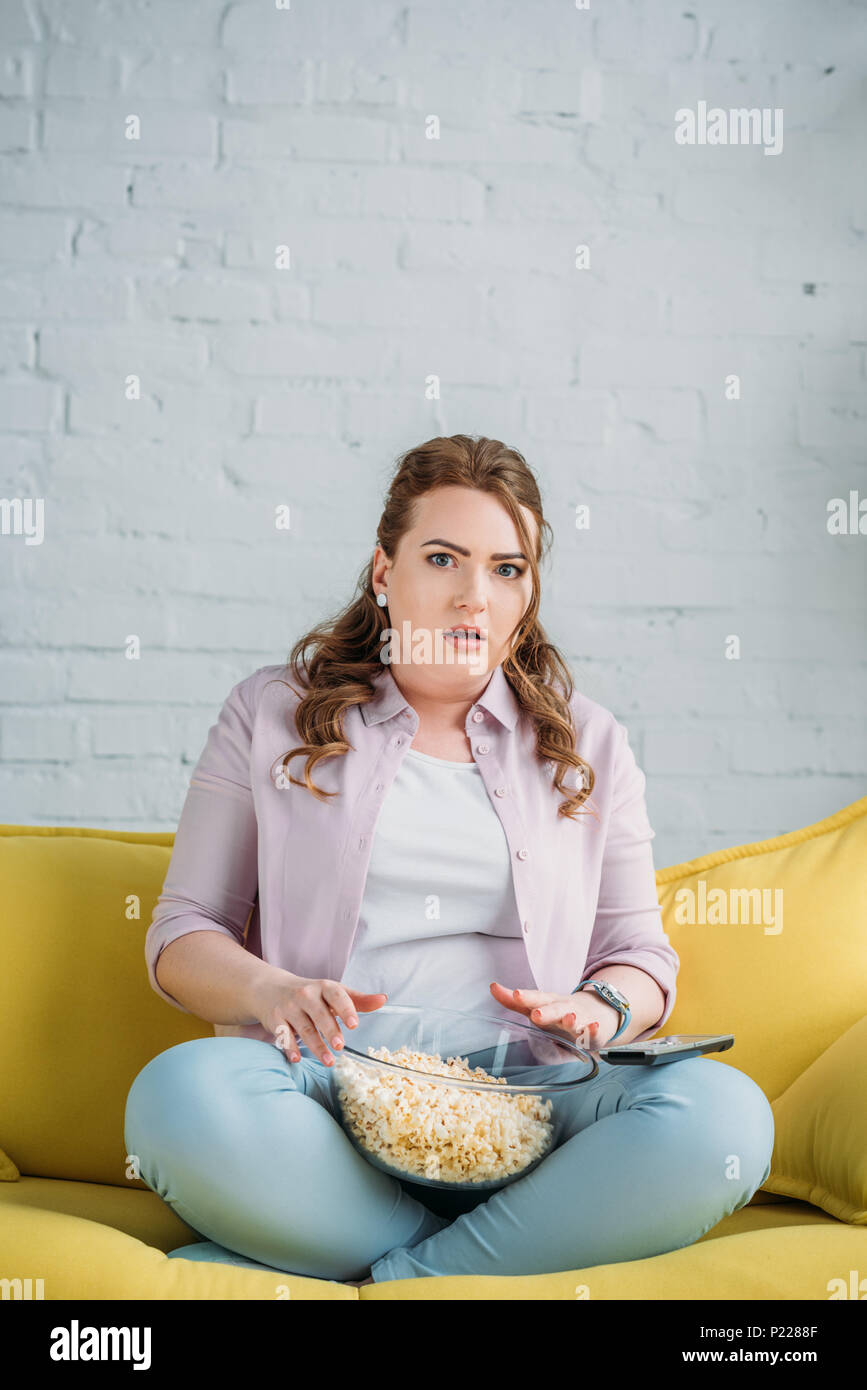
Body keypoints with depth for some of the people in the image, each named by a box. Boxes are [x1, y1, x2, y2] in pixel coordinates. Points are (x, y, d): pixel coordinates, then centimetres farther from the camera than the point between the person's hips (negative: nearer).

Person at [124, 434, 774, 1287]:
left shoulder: (590, 745, 19)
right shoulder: (270, 715, 14)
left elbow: (639, 952, 19)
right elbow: (182, 932, 11)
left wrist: (599, 1009, -5)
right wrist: (268, 989, -11)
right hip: (326, 1085, -1)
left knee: (723, 1114, -29)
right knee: (181, 1093, -35)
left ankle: (393, 1278, -25)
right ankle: (518, 1250, -22)